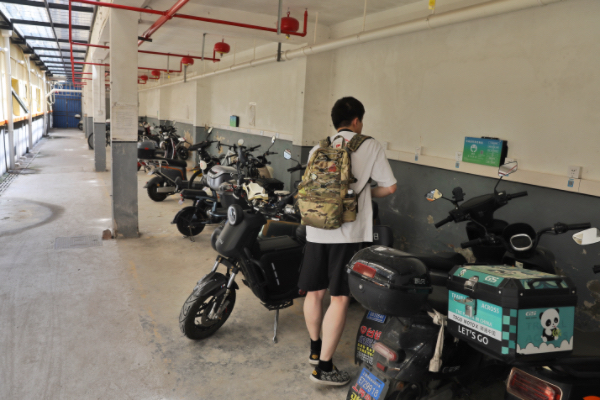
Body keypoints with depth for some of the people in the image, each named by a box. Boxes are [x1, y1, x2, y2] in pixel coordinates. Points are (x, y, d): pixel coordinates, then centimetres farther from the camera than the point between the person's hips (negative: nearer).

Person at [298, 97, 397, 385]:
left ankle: (315, 349, 34)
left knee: (314, 292, 16)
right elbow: (389, 187, 0)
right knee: (340, 298, 1)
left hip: (316, 230, 5)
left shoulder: (317, 149, 12)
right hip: (348, 233, -5)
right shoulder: (370, 146, 0)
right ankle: (324, 367, 4)